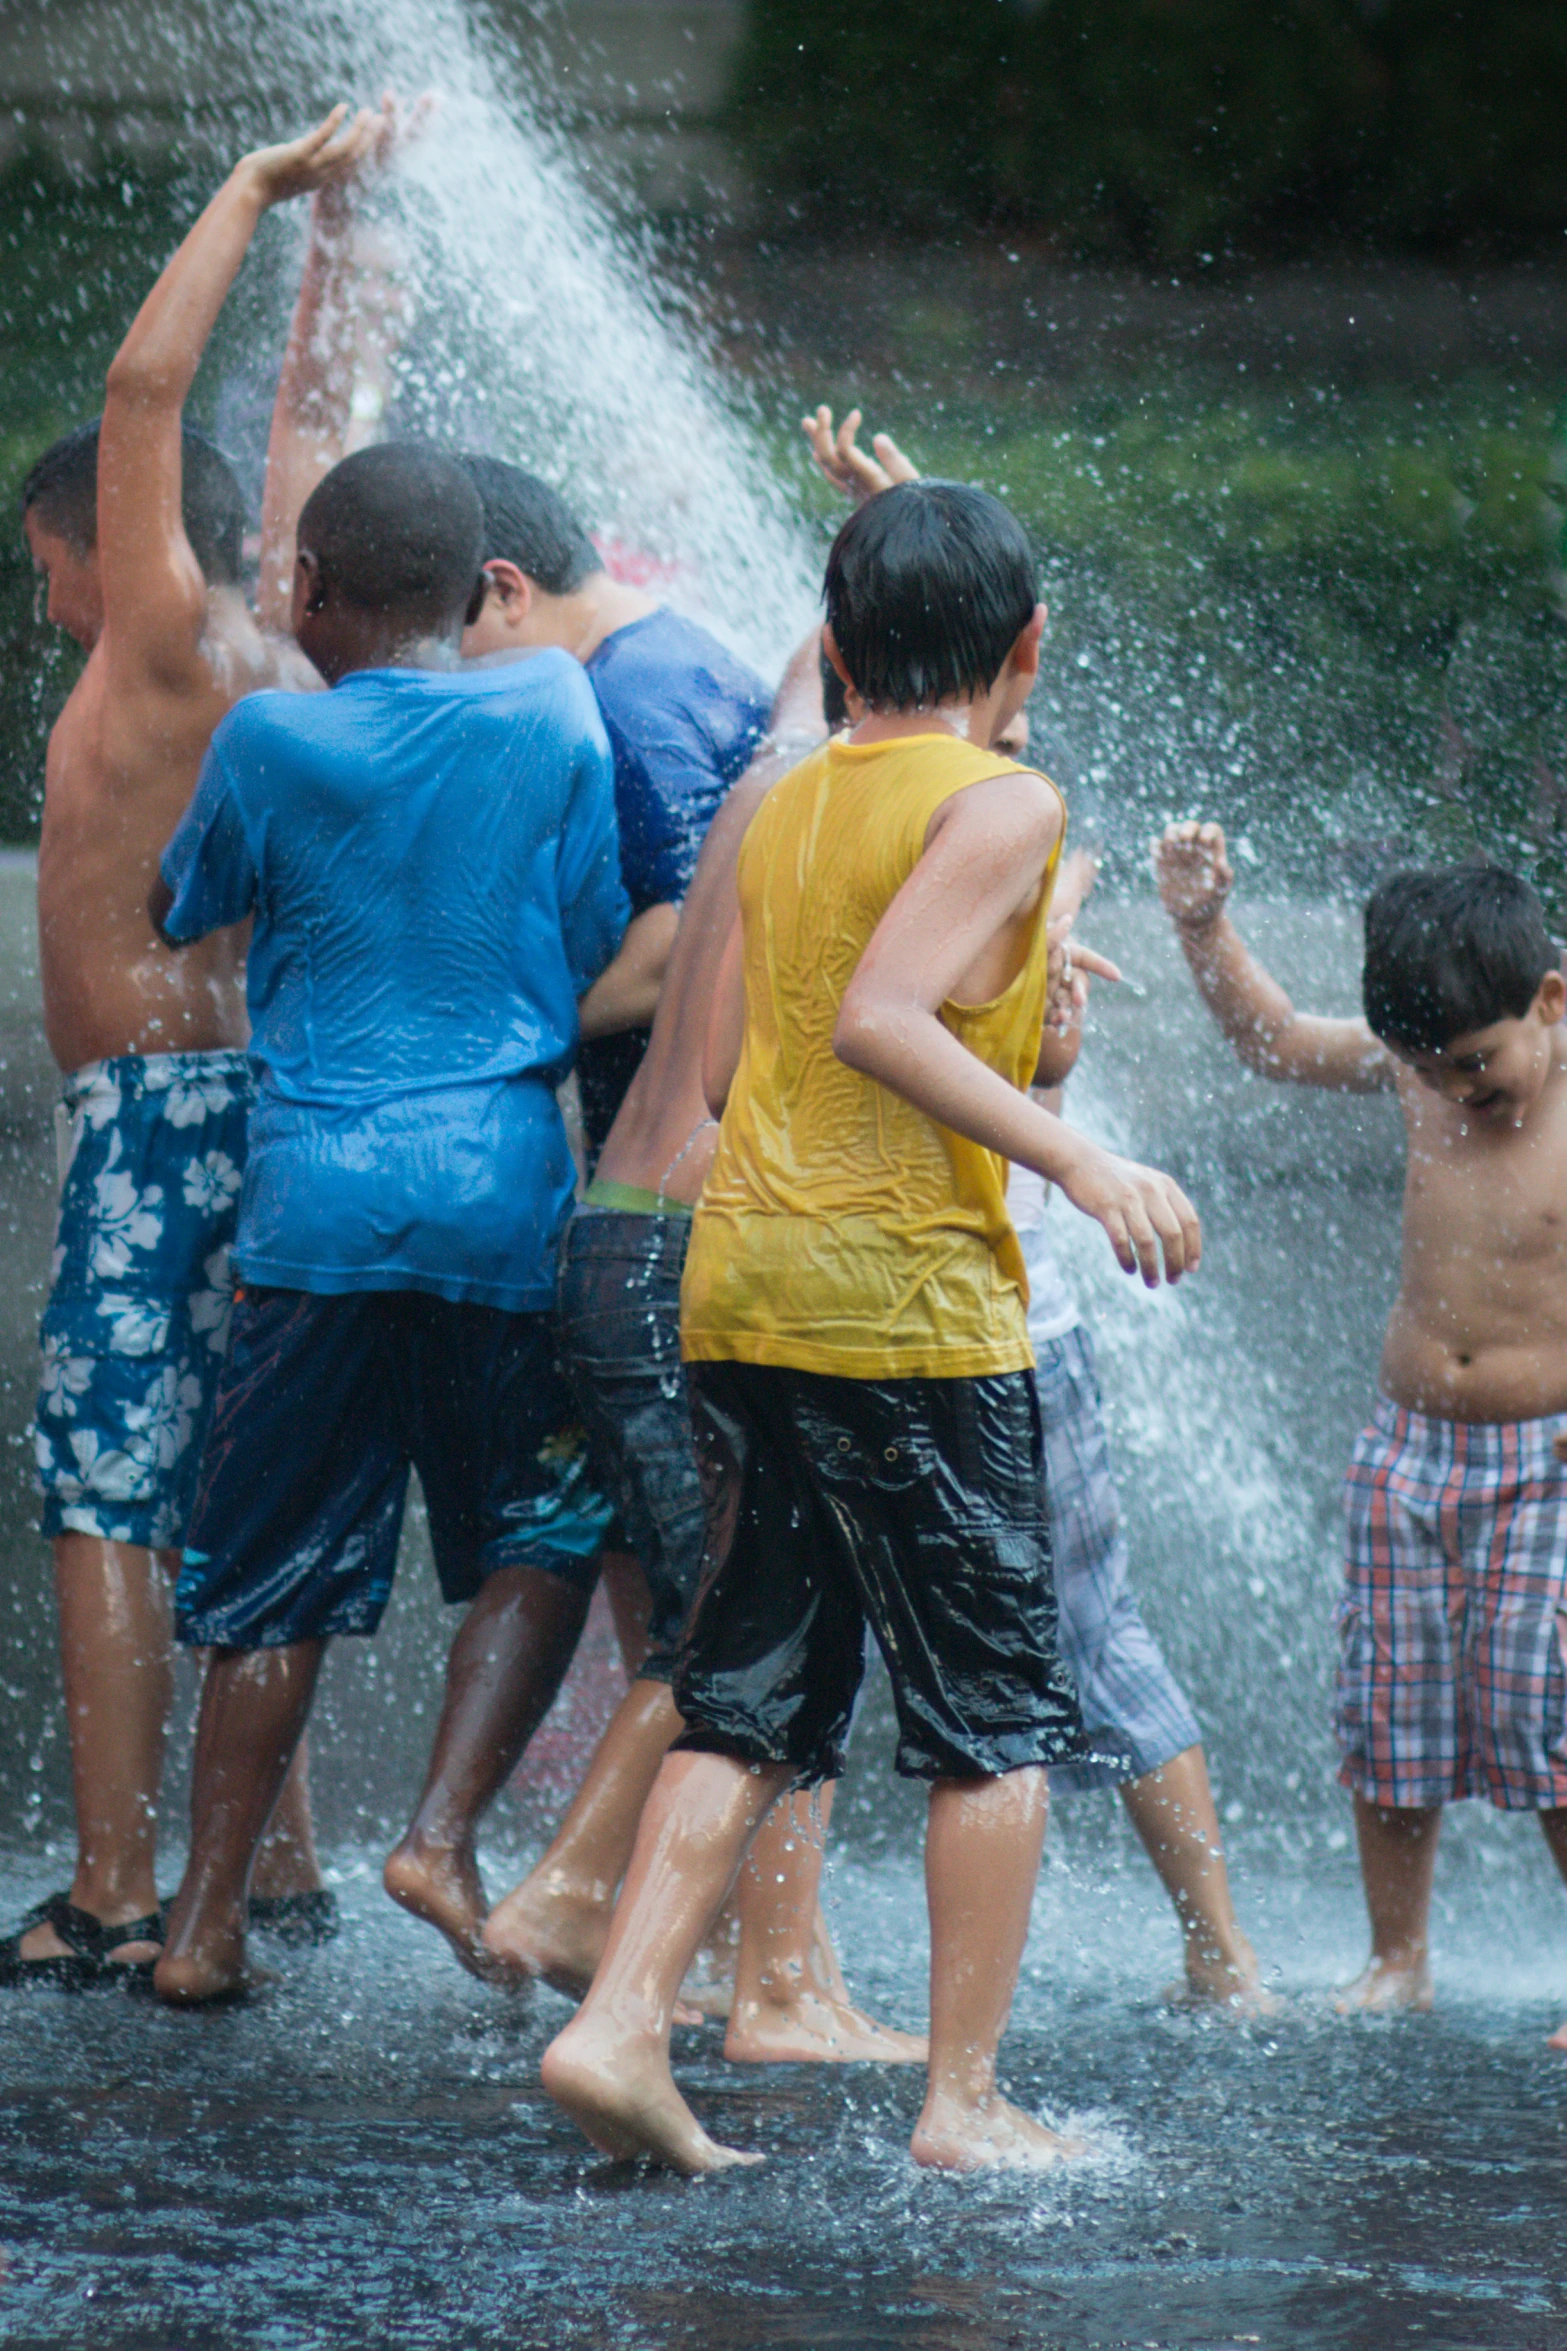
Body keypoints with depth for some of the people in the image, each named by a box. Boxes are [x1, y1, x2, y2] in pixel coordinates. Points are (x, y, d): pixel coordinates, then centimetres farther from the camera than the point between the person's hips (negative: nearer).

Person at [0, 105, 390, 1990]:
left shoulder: (171, 641, -7)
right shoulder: (283, 655, 12)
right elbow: (304, 422, 24)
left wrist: (258, 192, -6)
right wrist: (337, 228, 25)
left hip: (156, 1106, -9)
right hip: (261, 1102, 9)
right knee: (217, 1502, 15)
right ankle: (273, 1864, 17)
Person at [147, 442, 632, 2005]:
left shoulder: (270, 738, -1)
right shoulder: (554, 711, 0)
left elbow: (180, 911, 15)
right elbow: (603, 956, 3)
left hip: (316, 1187, 1)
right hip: (503, 1180, 0)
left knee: (273, 1576, 8)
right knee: (542, 1537, 13)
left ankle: (207, 1917, 8)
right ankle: (444, 1831, -4)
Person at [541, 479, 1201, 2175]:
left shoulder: (785, 809, 14)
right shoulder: (1003, 807, -8)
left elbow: (725, 1065, 16)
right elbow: (876, 1019, -20)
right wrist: (1079, 1163, -19)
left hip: (738, 1282, 7)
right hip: (907, 1291, -7)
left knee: (750, 1701, 11)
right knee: (997, 1718, 3)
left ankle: (620, 2024, -3)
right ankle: (964, 2099, 3)